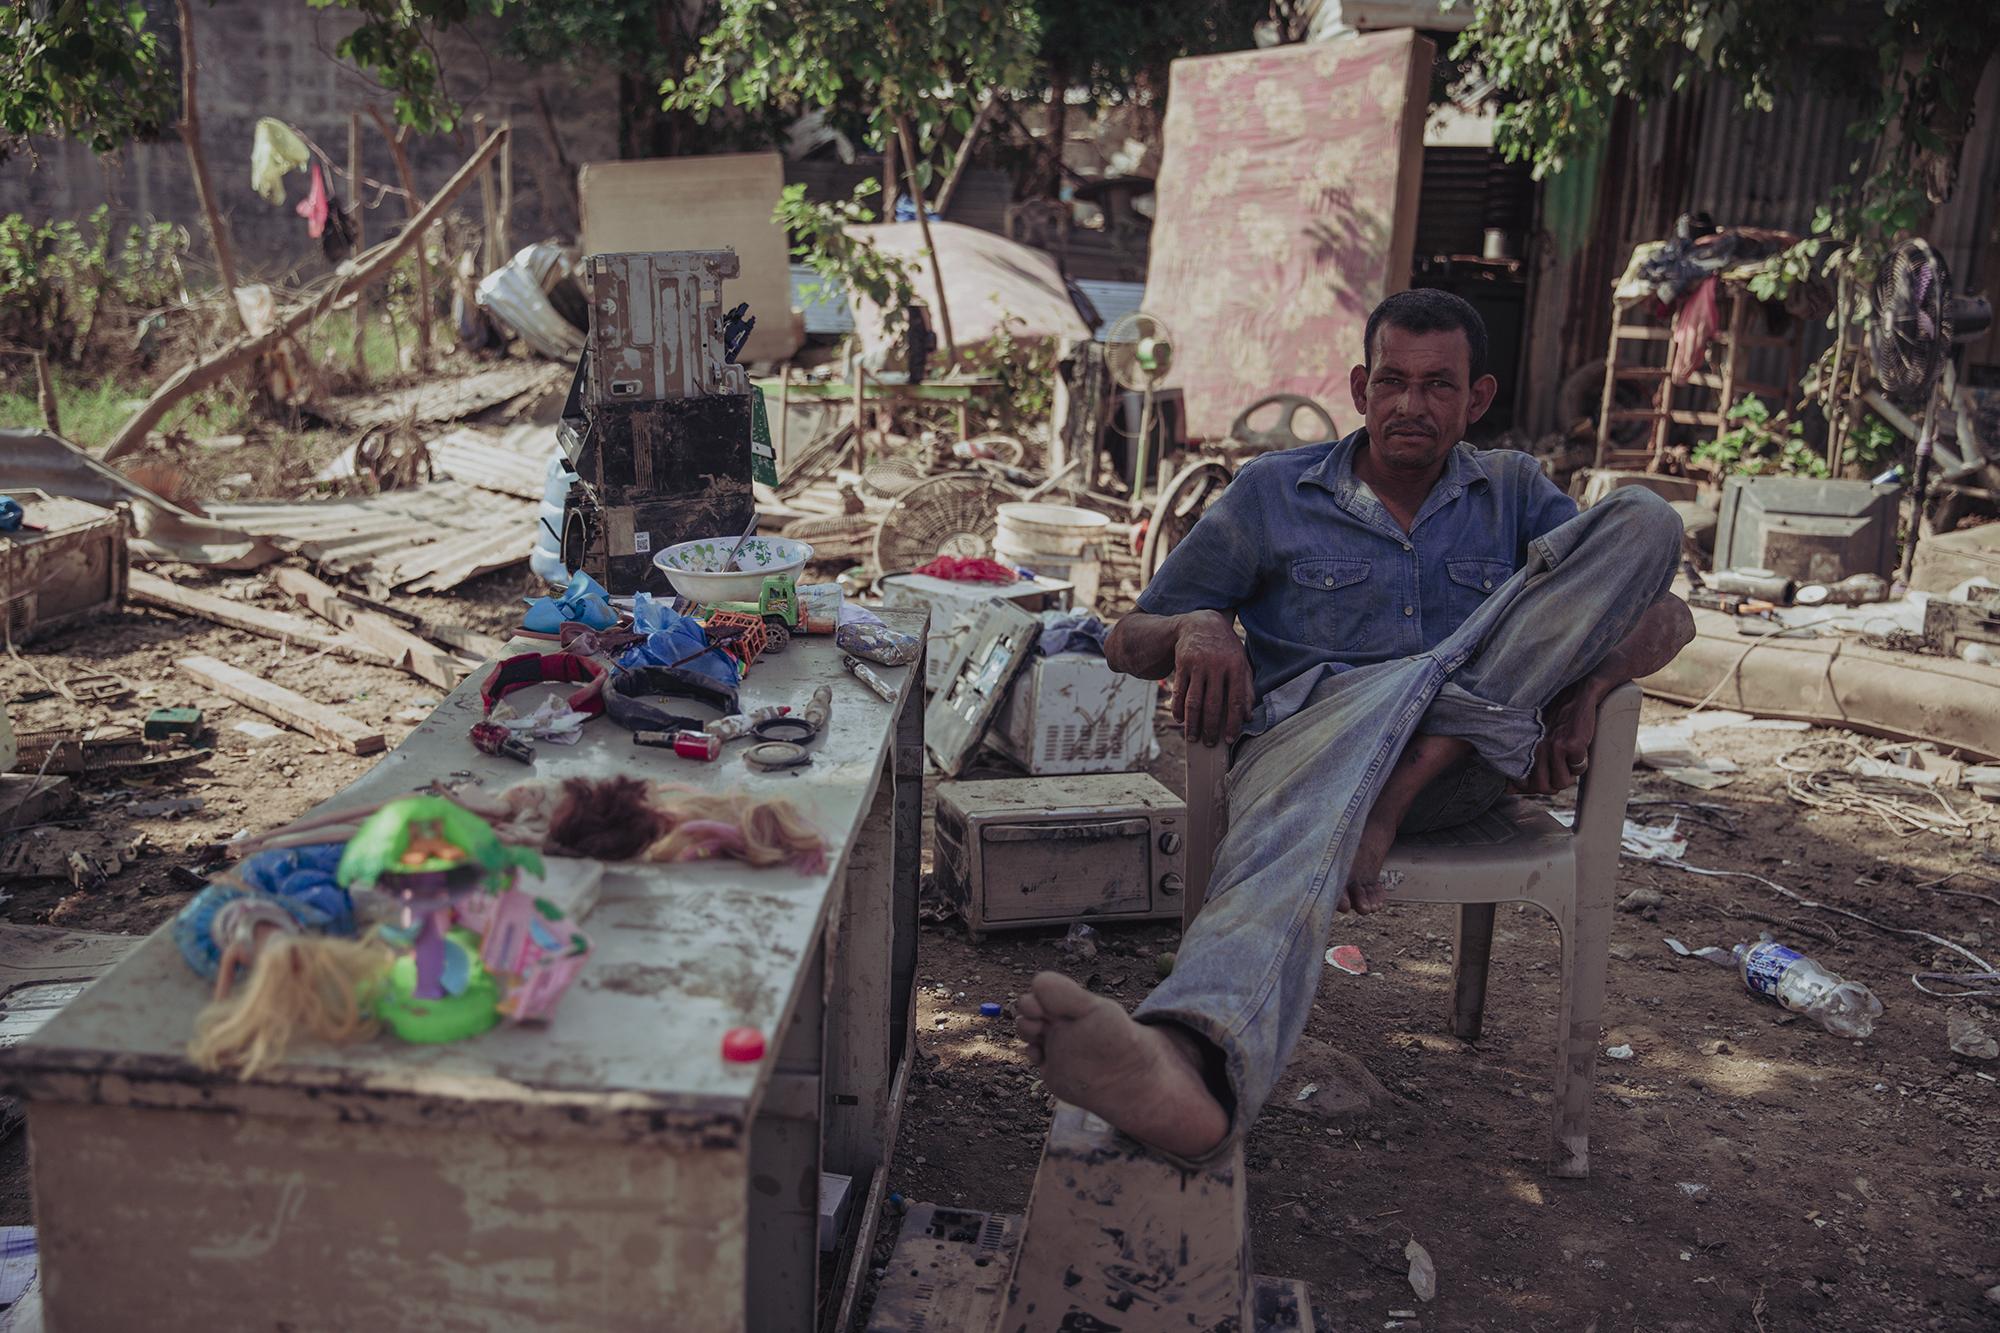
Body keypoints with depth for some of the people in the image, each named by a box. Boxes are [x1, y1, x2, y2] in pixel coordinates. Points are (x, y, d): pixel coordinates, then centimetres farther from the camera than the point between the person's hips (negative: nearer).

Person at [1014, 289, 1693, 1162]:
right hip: (1309, 726, -2)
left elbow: (1668, 617, 14)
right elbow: (1129, 641, 16)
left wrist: (1589, 680, -11)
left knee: (1643, 519, -14)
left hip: (1467, 749, 3)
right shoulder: (1274, 493, 19)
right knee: (1296, 832, -41)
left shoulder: (1512, 491, 23)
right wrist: (1198, 628, -11)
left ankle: (1400, 791, -29)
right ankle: (1189, 1066, -74)